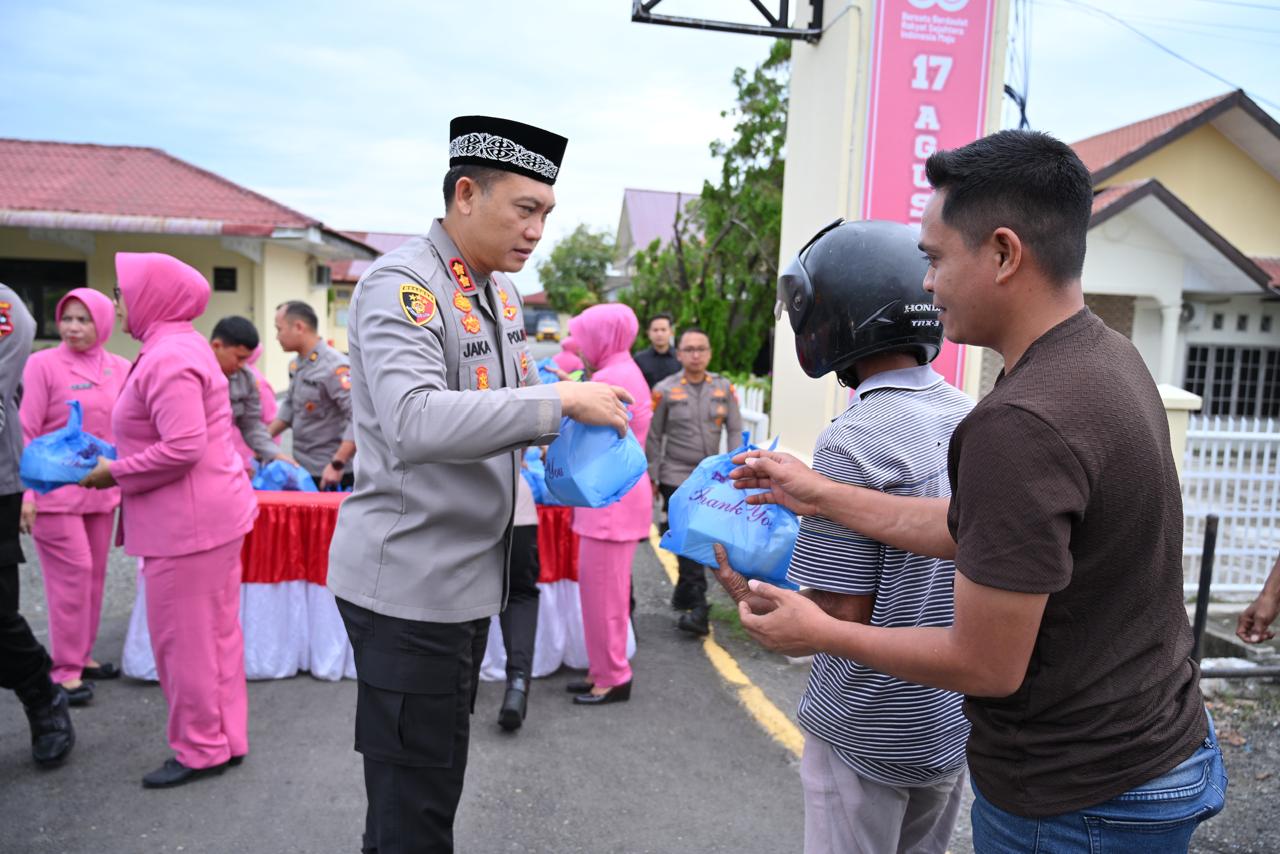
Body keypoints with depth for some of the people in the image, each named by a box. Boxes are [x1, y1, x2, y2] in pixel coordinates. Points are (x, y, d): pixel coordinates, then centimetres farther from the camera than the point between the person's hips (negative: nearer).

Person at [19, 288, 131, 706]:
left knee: (94, 573, 12)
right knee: (72, 574, -2)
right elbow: (27, 432, -8)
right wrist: (26, 492, -11)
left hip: (101, 489, 5)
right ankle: (65, 669, 11)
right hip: (55, 489, -5)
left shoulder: (121, 369, 5)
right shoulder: (43, 364, -7)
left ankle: (82, 655, 27)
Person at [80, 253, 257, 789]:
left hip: (189, 521, -10)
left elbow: (183, 449, -25)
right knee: (216, 632, 16)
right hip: (215, 509, 10)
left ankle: (201, 751, 17)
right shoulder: (183, 347, 14)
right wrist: (120, 463, 12)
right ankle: (227, 739, 28)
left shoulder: (166, 359, -18)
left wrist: (114, 473, -12)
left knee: (183, 639, 3)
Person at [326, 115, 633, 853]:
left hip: (471, 573, 8)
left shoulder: (501, 289, 9)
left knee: (431, 781, 23)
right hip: (410, 581, -8)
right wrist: (561, 401, -30)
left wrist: (575, 433, 3)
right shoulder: (400, 284, -18)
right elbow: (414, 422, -33)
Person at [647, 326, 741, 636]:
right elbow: (653, 437, 0)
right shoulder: (665, 390, -4)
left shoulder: (724, 388, 4)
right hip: (677, 477, -4)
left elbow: (735, 430, 7)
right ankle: (698, 609, -8)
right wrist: (652, 476, -2)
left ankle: (682, 597, 31)